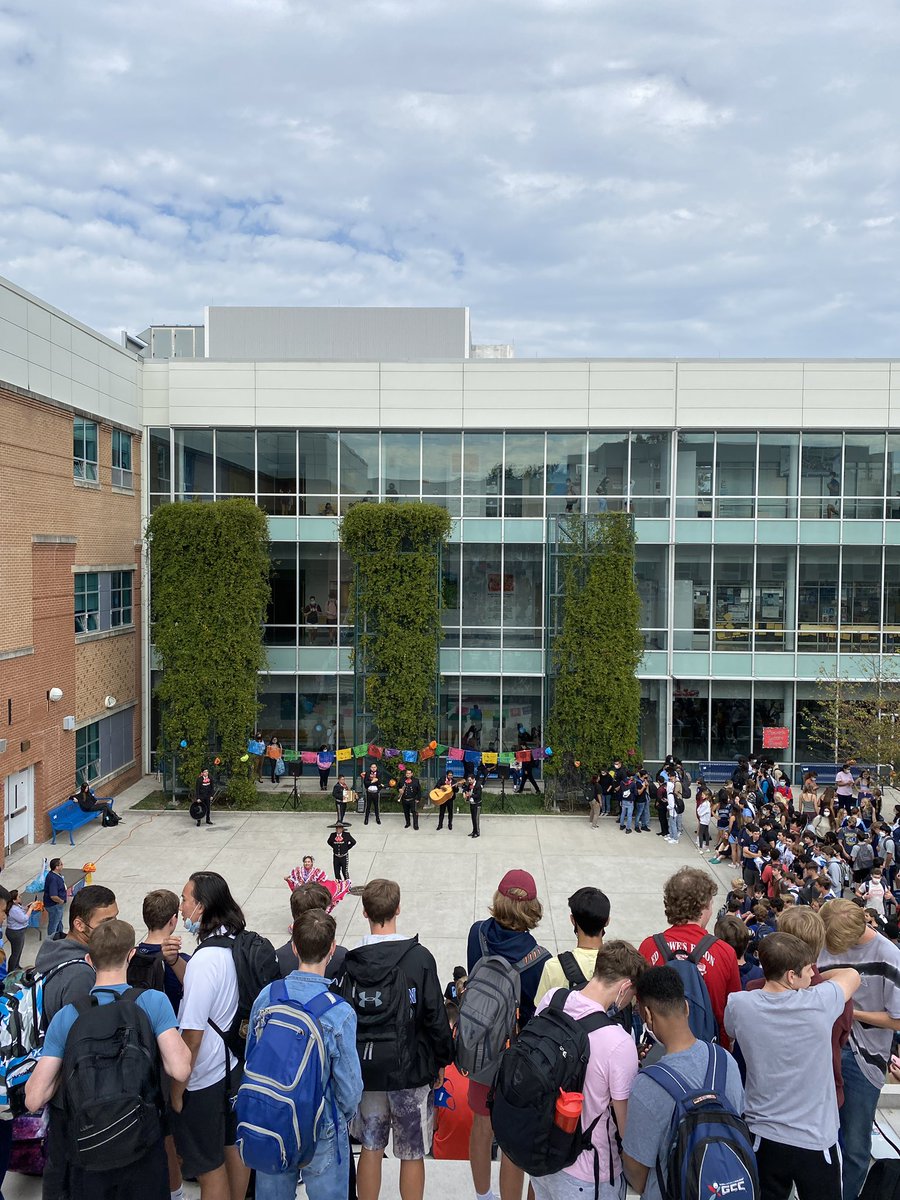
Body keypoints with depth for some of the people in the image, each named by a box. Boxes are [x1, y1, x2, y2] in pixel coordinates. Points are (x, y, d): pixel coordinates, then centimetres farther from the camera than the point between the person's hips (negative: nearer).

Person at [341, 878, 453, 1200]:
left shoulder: (351, 962, -9)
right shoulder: (419, 957, -14)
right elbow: (435, 1015, -10)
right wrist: (441, 1060, 4)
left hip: (366, 1071, 2)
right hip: (411, 1069, -2)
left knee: (370, 1148, 18)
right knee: (412, 1154, 13)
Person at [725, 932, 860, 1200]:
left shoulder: (738, 1005, -14)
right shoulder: (819, 1003, -20)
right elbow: (852, 975, 1)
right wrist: (815, 978, 16)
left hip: (762, 1137, 2)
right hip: (815, 1140, -2)